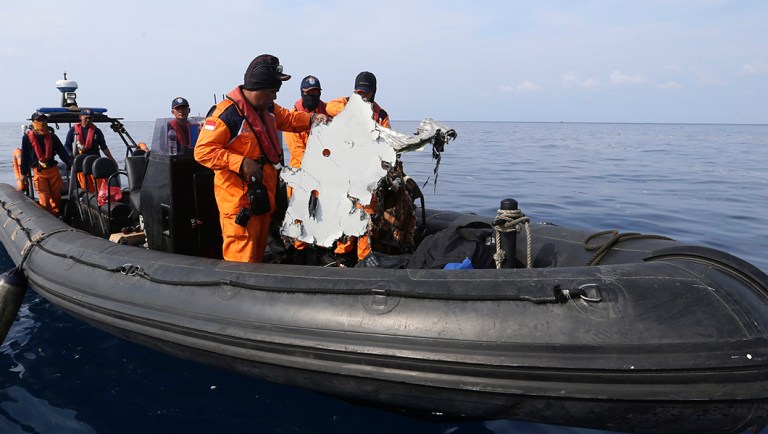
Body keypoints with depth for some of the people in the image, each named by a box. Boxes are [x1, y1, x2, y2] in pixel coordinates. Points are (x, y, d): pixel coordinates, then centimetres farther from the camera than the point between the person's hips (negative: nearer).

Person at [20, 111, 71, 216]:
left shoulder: (52, 136, 7)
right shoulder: (27, 138, 1)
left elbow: (62, 151, 2)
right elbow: (25, 156, 3)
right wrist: (24, 173, 1)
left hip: (53, 170, 3)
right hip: (39, 172, -2)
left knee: (56, 197, 5)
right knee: (45, 199, -7)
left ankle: (56, 218, 15)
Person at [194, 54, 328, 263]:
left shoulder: (267, 108, 7)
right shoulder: (226, 113, -20)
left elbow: (287, 119, 25)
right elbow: (203, 151, -21)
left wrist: (311, 118, 6)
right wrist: (241, 162, -29)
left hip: (263, 194, 9)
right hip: (238, 198, -9)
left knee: (258, 251, 20)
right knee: (241, 258, -7)